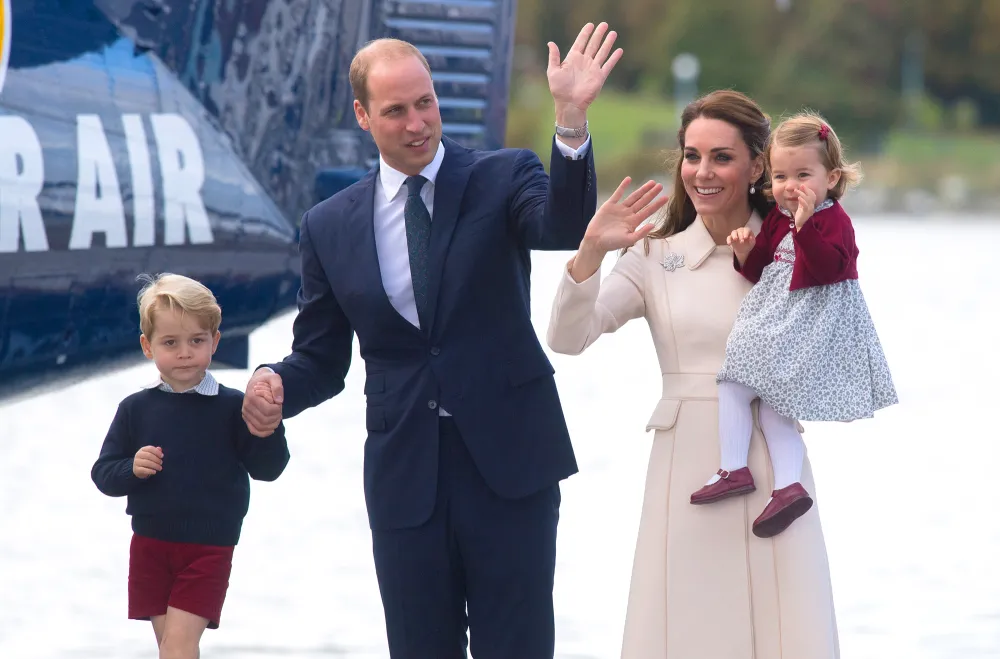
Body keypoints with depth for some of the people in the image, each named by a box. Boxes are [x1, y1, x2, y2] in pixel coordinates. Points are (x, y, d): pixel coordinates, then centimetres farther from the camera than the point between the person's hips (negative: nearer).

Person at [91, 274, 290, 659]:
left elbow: (267, 468, -6)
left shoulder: (231, 407, -5)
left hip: (209, 549, -3)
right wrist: (132, 469, -17)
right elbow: (103, 474, 4)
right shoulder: (135, 409, 1)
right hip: (150, 544, 3)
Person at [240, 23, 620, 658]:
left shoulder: (503, 177, 0)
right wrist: (274, 386, -10)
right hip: (404, 474, 2)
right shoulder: (330, 226, 7)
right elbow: (320, 357, 13)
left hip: (507, 460, -2)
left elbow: (564, 229, -22)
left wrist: (571, 120, -37)